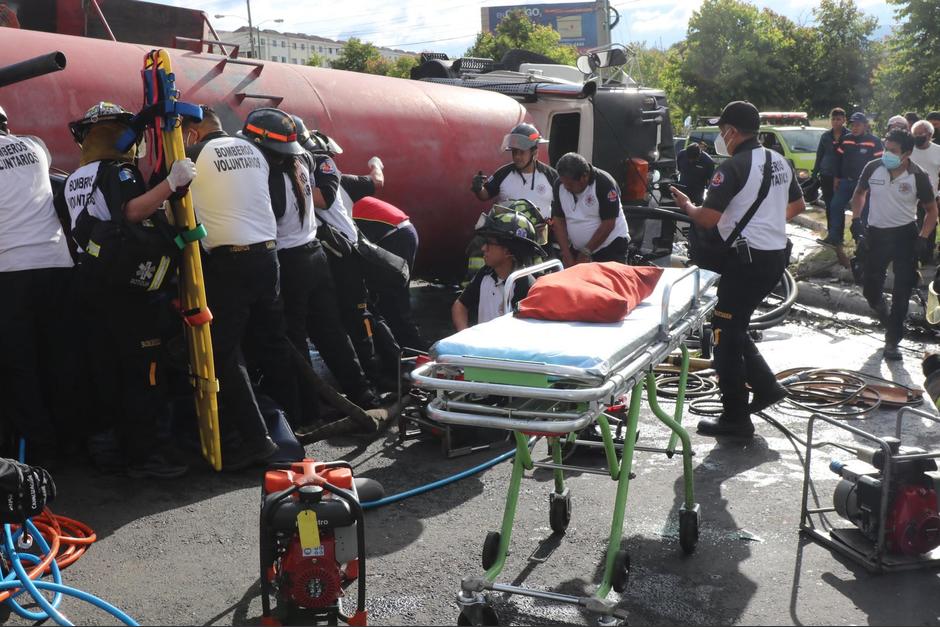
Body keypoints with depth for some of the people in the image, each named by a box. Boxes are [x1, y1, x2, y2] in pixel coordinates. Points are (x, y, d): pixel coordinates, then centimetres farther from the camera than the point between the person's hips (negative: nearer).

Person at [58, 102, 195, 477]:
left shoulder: (73, 181, 18)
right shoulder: (118, 171, -7)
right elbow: (133, 211, -25)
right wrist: (171, 183, -31)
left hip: (87, 283, 8)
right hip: (125, 282, -8)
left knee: (103, 369, 12)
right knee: (143, 369, -6)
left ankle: (104, 445, 18)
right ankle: (143, 453, -7)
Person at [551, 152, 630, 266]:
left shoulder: (604, 184, -17)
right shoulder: (559, 185, -2)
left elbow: (608, 224, -17)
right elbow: (558, 220, -1)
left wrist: (586, 252, -14)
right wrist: (567, 255, -8)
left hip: (611, 247, -5)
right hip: (576, 249, 5)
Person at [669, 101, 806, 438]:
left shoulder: (733, 167, -15)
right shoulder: (780, 161, 11)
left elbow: (707, 219, -18)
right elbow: (797, 206, 22)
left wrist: (686, 205, 1)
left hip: (748, 257, -9)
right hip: (776, 255, 9)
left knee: (726, 332, 0)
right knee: (735, 325, 21)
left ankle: (735, 417, 4)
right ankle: (765, 386, 20)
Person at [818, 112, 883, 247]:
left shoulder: (874, 141, -8)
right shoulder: (845, 140, 5)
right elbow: (839, 159, 13)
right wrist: (837, 177, 10)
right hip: (845, 180, 4)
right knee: (835, 207, -2)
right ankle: (834, 237, 3)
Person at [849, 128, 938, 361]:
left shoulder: (918, 176, -12)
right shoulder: (873, 168, -8)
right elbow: (859, 193, 11)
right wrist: (856, 220, -2)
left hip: (905, 235, -2)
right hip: (876, 234, 2)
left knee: (902, 292, -1)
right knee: (870, 290, 8)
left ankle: (892, 341, 10)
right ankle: (886, 317, 41)